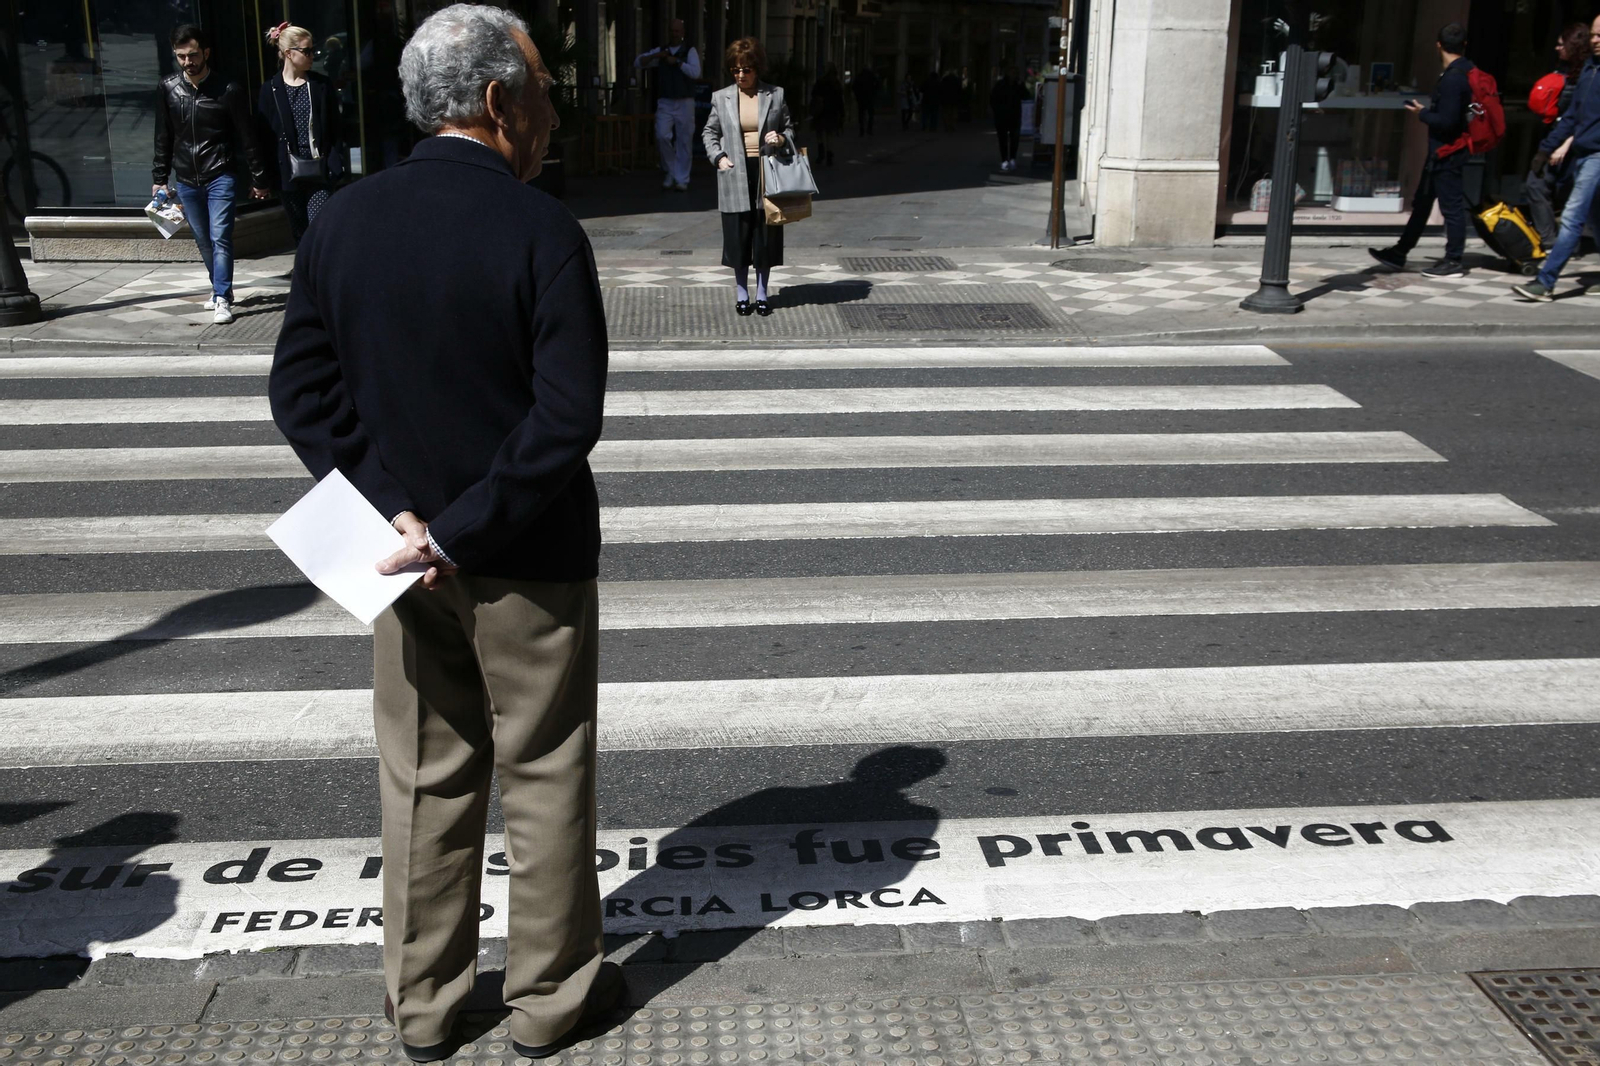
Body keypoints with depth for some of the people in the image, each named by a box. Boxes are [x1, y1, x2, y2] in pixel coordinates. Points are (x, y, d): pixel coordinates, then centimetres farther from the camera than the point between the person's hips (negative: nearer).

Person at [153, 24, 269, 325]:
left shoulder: (228, 90, -8)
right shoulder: (168, 89, 2)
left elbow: (247, 136, -3)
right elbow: (163, 137, 9)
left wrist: (258, 179, -2)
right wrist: (159, 178, 9)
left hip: (220, 176, -4)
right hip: (186, 179, 4)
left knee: (220, 238, -11)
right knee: (203, 241, 12)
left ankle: (222, 299, -8)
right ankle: (220, 288, 28)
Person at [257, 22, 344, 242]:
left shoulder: (320, 85, 4)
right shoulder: (271, 90, 1)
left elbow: (336, 129, 4)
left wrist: (335, 166, -6)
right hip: (288, 175, 1)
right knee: (300, 233, 11)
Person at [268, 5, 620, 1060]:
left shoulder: (342, 221, -1)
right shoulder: (540, 229, -16)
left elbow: (303, 390, -3)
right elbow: (569, 415, -22)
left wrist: (398, 513, -8)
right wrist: (462, 533, -17)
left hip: (405, 550, 5)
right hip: (530, 560, -4)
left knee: (423, 782, 16)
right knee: (545, 777, 11)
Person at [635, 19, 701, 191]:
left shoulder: (690, 51, 2)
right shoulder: (660, 51, 11)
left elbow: (695, 73, -12)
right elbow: (638, 63, 4)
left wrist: (677, 62, -13)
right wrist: (655, 56, -11)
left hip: (684, 103, -2)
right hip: (665, 103, 2)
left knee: (683, 142, -1)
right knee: (662, 136, -14)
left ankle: (682, 180, 7)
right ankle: (671, 172, 5)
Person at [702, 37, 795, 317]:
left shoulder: (775, 95, 5)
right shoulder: (721, 97, 5)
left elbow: (790, 128, 12)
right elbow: (710, 132, 12)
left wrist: (782, 139, -10)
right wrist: (718, 157, -4)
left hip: (768, 172, 0)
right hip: (735, 175, 0)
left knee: (766, 235, 4)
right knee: (738, 236, 2)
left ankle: (761, 293, 15)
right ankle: (741, 292, 14)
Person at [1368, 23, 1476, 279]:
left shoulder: (1452, 79, -21)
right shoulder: (1466, 71, 9)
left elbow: (1446, 121, -24)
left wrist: (1422, 113, -10)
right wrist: (1429, 110, 11)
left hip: (1447, 152, -10)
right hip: (1444, 151, 10)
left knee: (1451, 206, -2)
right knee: (1421, 202, 15)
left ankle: (1453, 262, 4)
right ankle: (1399, 253, 23)